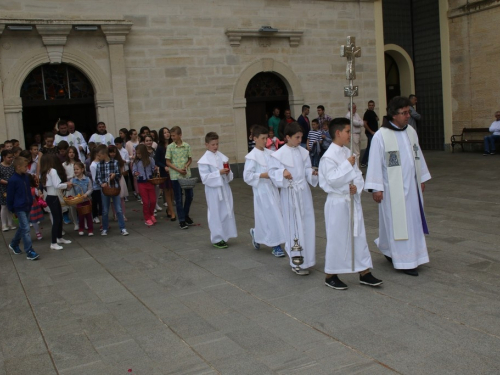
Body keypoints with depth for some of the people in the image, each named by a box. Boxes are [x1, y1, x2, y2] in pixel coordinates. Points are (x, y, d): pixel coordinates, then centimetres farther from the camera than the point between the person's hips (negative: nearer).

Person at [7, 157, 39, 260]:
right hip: (19, 208, -7)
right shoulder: (13, 180, -17)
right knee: (26, 229, -9)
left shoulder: (26, 176, 4)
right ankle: (29, 252, -5)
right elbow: (10, 196, -9)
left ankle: (14, 244, 40)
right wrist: (11, 209, -3)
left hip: (27, 206, 7)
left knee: (22, 227, 19)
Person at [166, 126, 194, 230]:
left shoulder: (187, 146, 0)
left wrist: (186, 166, -12)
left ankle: (186, 215, 30)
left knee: (189, 196, 9)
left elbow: (190, 159, 8)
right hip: (175, 175, -2)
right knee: (179, 199, 2)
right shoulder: (170, 147, -5)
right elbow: (168, 162, -4)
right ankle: (181, 220, 10)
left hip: (187, 174, 2)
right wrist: (178, 170, -14)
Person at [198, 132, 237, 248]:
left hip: (225, 189, 5)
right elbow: (205, 178, -15)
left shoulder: (223, 157, 6)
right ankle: (217, 239, 11)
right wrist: (219, 173, -22)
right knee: (216, 214, 1)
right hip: (213, 190, -5)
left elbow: (229, 175, 12)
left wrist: (228, 173, -11)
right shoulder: (204, 161, -9)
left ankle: (224, 236, 22)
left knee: (227, 212, 9)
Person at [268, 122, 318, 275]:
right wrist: (282, 173, -27)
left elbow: (306, 169, 11)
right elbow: (272, 172, -9)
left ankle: (305, 259, 24)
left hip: (304, 192, 5)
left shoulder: (303, 152, 6)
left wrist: (313, 173, -9)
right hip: (290, 193, -5)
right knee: (294, 227, 0)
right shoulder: (279, 154, -10)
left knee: (307, 225, 8)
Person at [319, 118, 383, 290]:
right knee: (337, 238, 1)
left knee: (359, 236, 11)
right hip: (337, 202, -8)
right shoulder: (329, 156, -15)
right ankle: (330, 275, 17)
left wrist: (357, 186, -9)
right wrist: (347, 165, -21)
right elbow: (332, 180, -23)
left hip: (353, 200, 8)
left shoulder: (348, 153, 9)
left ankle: (364, 272, 22)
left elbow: (358, 174, 10)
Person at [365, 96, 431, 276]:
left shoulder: (411, 131, 6)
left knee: (412, 220, 13)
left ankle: (389, 250, 31)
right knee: (397, 222, 1)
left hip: (412, 185, 7)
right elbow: (375, 163, -13)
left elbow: (418, 155, 15)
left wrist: (422, 179, 16)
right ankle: (404, 261, 11)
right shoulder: (381, 136, -14)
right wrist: (376, 188, -15)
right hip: (393, 189, -7)